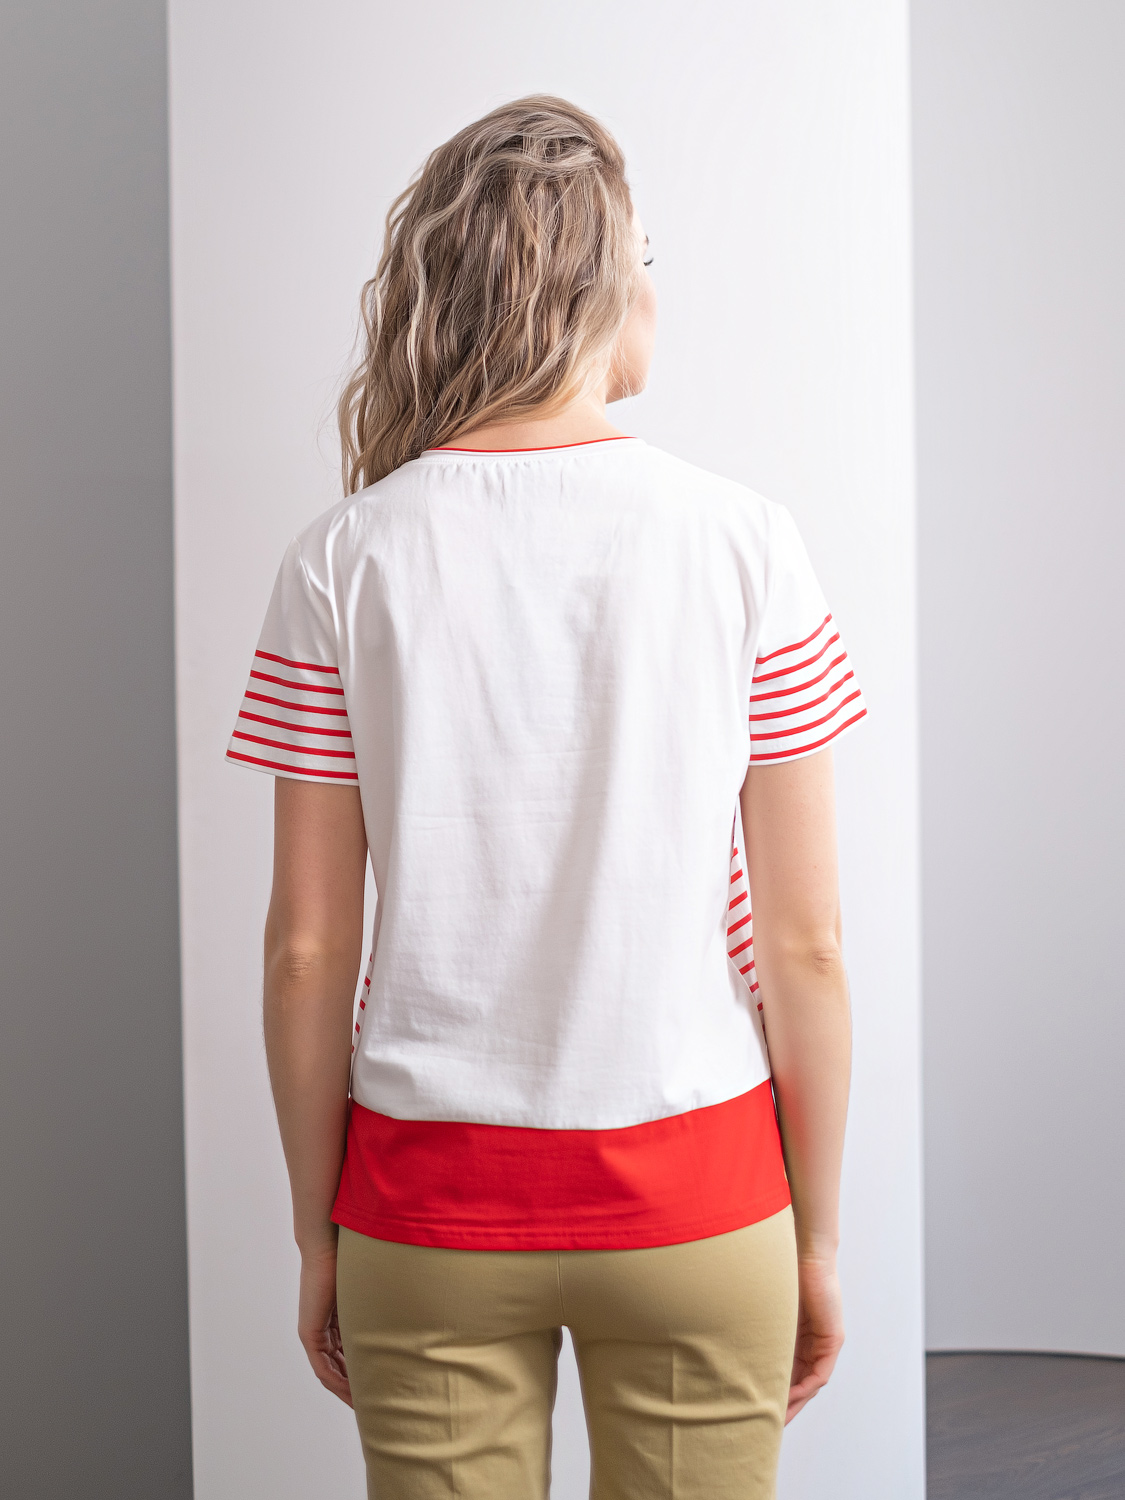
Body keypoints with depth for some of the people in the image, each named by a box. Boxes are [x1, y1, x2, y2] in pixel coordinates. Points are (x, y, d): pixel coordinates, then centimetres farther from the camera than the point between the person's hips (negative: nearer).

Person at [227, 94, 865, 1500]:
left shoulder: (344, 563, -6)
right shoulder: (742, 544, -8)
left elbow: (306, 946, -5)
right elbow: (804, 944, -7)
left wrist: (315, 1231, 7)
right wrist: (816, 1232, 5)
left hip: (428, 1209, 1)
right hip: (691, 1192, 0)